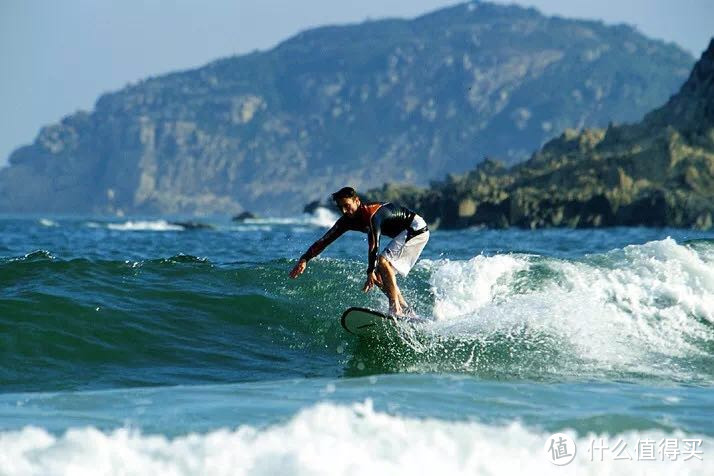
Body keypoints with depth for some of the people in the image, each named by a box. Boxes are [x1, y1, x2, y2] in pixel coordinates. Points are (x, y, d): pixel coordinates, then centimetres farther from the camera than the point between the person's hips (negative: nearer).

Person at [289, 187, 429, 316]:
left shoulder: (372, 214, -31)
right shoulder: (348, 220, -5)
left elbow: (374, 245, -42)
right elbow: (326, 239, -4)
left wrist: (371, 272, -51)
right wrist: (305, 259, -13)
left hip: (417, 228, -9)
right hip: (402, 233, 9)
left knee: (383, 261, -25)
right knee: (379, 275, 1)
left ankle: (396, 310, -26)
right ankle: (405, 310, 6)